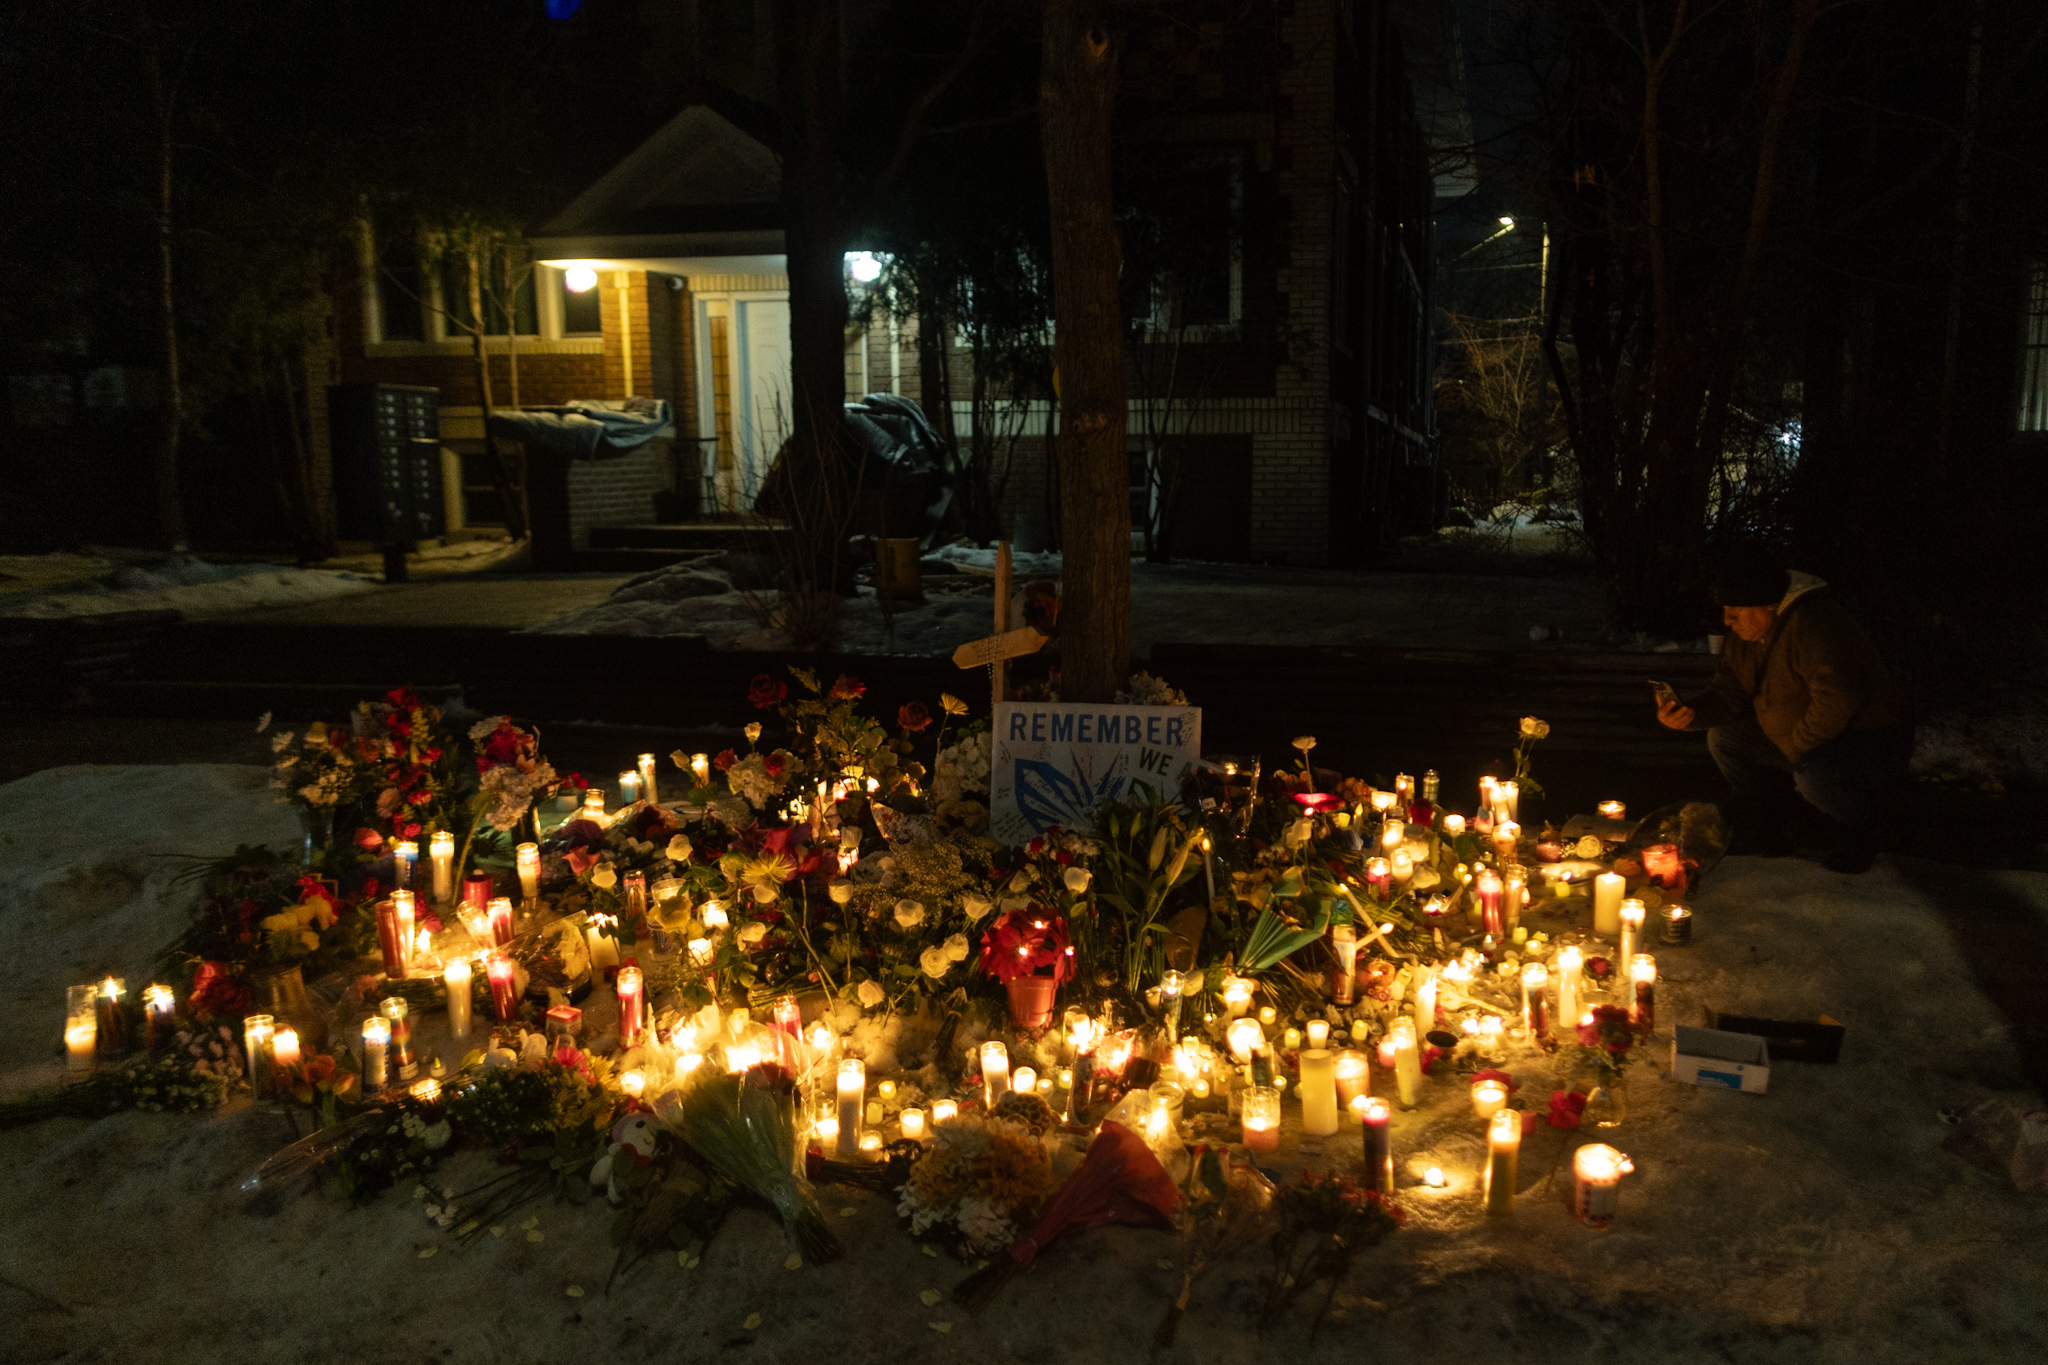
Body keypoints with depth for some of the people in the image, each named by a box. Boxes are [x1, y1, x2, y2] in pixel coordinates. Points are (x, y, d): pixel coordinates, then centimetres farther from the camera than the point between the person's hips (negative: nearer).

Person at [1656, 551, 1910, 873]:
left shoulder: (1815, 626, -29)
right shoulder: (1744, 635, 3)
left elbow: (1836, 702, -35)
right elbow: (1730, 694, 5)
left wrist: (1794, 753, -22)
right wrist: (1689, 715, -16)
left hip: (1871, 740, -9)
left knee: (1815, 775, -38)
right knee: (1724, 738, 4)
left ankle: (1855, 834, -3)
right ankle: (1766, 843, 14)